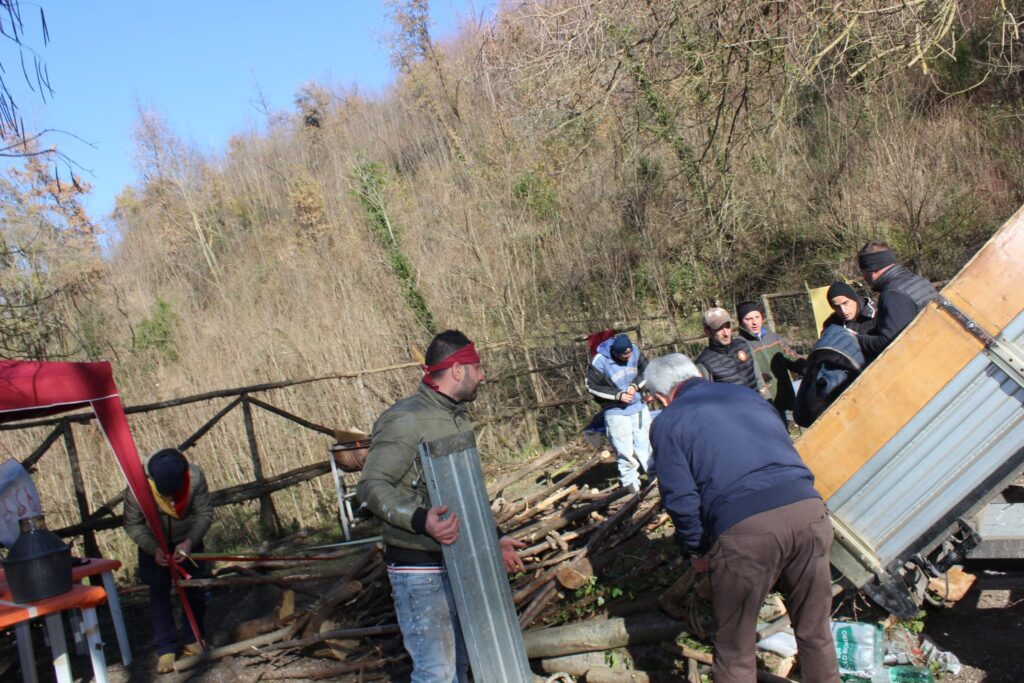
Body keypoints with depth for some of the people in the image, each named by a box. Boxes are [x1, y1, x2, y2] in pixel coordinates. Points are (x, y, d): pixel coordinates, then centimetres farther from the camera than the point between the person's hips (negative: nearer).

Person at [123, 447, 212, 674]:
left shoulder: (195, 477, -31)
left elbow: (205, 514, -17)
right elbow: (132, 524, -17)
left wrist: (189, 541, -31)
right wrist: (154, 549, -29)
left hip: (187, 540, 1)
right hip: (153, 543, -1)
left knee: (193, 589, 6)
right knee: (159, 593, -6)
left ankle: (192, 639, 23)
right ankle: (165, 649, 2)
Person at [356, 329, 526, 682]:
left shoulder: (458, 418, 13)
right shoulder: (406, 419, -16)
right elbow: (372, 485, -21)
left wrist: (492, 539, 21)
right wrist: (420, 519, -36)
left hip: (458, 562, 9)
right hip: (421, 569, -9)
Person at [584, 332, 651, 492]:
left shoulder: (635, 351, -9)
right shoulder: (599, 361, -21)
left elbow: (646, 370, 6)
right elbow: (591, 386, -12)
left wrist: (635, 385, -12)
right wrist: (618, 395, -17)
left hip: (639, 407, 4)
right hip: (616, 412, -4)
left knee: (646, 443, 13)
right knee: (625, 450, -3)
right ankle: (629, 481, 11)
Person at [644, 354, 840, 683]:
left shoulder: (667, 423, 12)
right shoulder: (747, 394, 27)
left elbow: (681, 499, 3)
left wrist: (696, 552, 19)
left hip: (743, 528, -5)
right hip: (808, 508, 5)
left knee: (735, 650, 13)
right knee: (815, 631, 22)